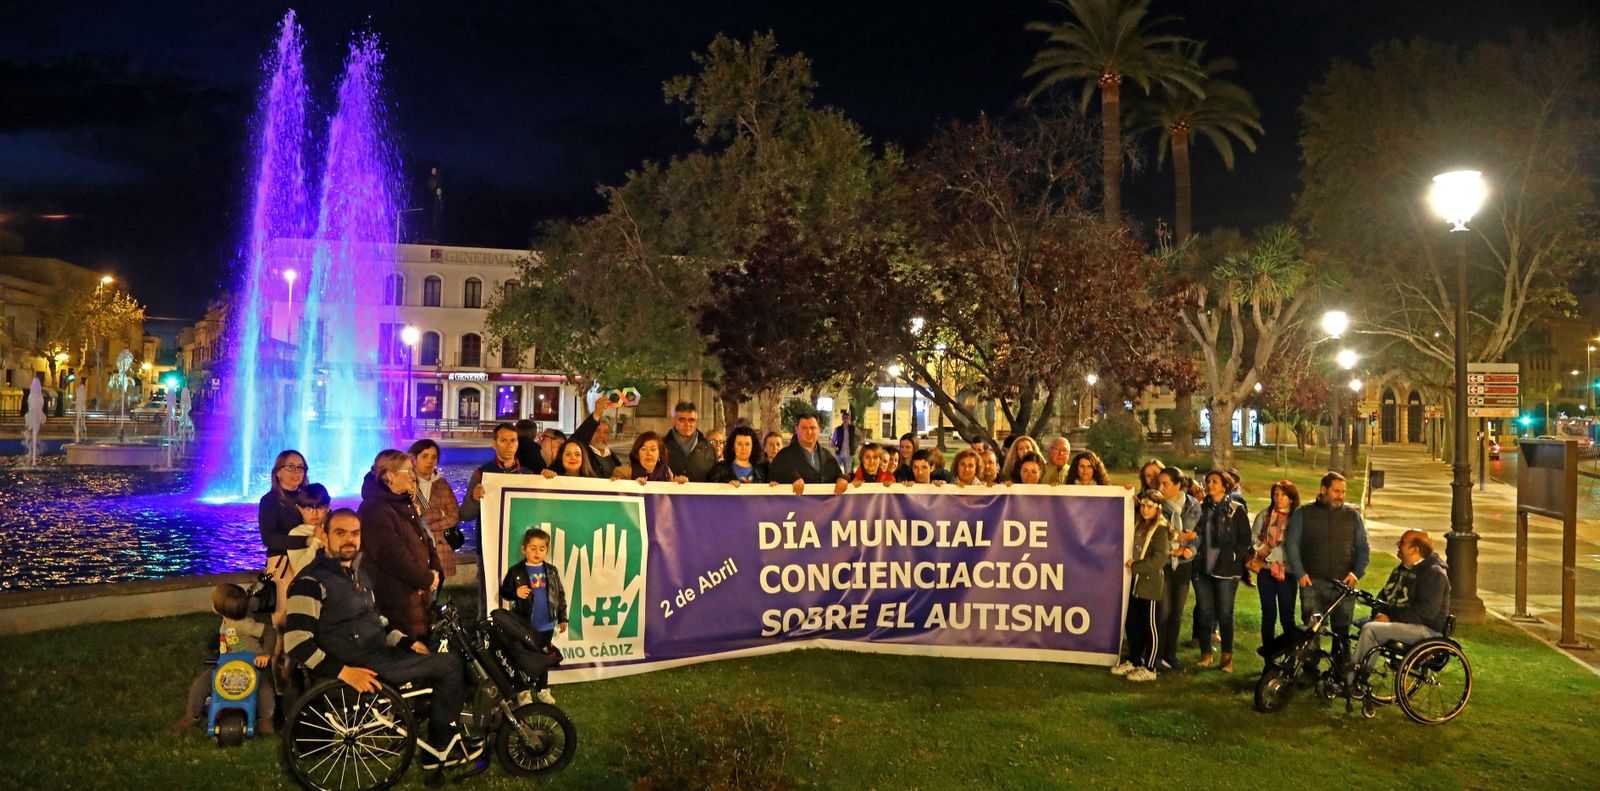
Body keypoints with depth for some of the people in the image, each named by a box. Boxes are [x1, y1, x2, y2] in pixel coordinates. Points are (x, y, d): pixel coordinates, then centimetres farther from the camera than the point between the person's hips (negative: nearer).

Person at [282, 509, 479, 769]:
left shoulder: (357, 574, 16)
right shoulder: (311, 582, -14)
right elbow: (296, 642, -22)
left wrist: (407, 642, 10)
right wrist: (344, 672, -27)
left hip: (382, 655, 10)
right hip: (362, 669, -10)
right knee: (450, 664, -11)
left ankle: (436, 750, 14)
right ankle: (442, 745, 7)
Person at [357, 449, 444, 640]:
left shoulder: (405, 504, 16)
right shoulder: (375, 510, -15)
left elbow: (425, 540, 20)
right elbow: (393, 556, -22)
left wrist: (436, 572, 2)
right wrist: (428, 579, -12)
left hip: (417, 594, 9)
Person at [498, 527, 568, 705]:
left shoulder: (551, 570, 1)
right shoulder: (516, 571, -8)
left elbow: (560, 595, 7)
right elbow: (504, 592, -4)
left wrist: (562, 617, 8)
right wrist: (516, 593, -24)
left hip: (547, 625, 4)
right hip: (526, 625, -3)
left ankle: (542, 689, 32)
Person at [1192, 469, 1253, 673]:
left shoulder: (1236, 510, -1)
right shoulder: (1201, 509, 10)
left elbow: (1245, 539, -1)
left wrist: (1233, 557, -9)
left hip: (1226, 570, -4)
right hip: (1202, 568, 4)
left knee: (1225, 613, 0)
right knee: (1204, 612, 7)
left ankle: (1227, 656, 10)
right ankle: (1206, 653, 17)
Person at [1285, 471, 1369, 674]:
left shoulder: (1353, 515, 11)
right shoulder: (1303, 514, 6)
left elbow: (1363, 547, 12)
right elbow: (1291, 544, 4)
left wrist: (1357, 572, -4)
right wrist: (1299, 573, -7)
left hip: (1344, 584, 1)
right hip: (1313, 583, -1)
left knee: (1342, 633, 3)